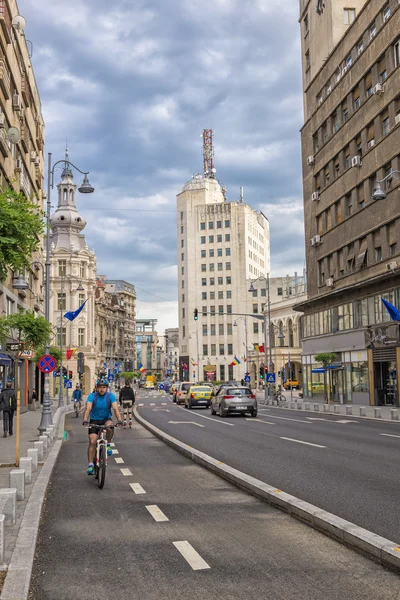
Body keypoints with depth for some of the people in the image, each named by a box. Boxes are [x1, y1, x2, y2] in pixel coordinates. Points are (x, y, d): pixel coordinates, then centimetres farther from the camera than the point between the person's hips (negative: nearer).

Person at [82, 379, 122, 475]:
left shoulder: (110, 396, -10)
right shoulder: (92, 396, -11)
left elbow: (115, 408, -21)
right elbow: (88, 408, -24)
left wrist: (119, 419, -38)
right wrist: (85, 420, -42)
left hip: (106, 419, 0)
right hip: (94, 420, 0)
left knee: (109, 426, -35)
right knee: (92, 442, -13)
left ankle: (108, 444, -10)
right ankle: (91, 465, -6)